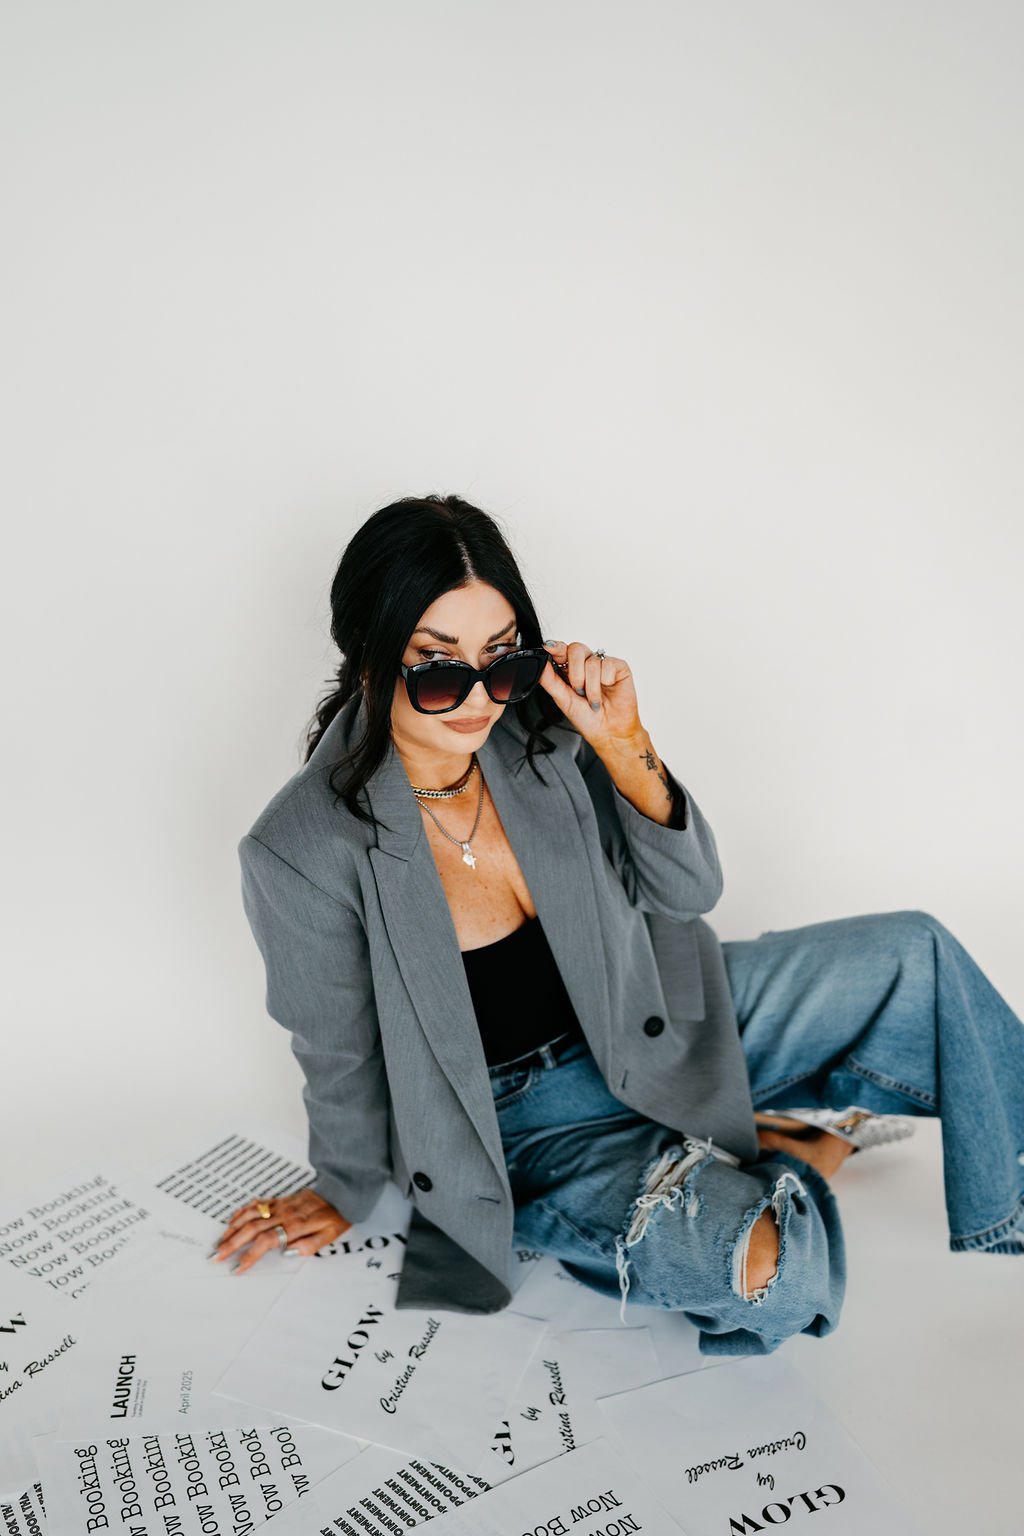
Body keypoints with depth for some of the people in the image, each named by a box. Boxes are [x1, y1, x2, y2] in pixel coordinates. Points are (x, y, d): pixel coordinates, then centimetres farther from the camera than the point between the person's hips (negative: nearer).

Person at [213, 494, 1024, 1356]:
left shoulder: (539, 733, -15)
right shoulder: (305, 853, -25)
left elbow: (687, 893, -8)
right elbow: (342, 1059, -8)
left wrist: (623, 745, -24)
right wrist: (346, 1195, 8)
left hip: (648, 1024, 4)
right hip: (526, 1126, -4)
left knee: (918, 956, -3)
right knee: (771, 1269, -27)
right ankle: (808, 1153, 7)